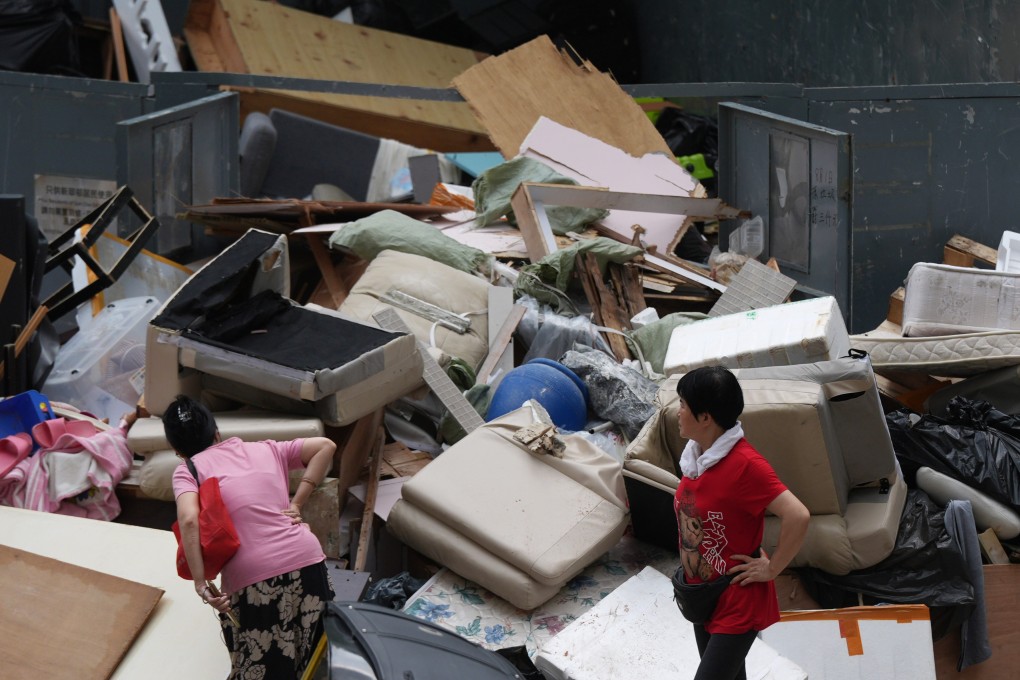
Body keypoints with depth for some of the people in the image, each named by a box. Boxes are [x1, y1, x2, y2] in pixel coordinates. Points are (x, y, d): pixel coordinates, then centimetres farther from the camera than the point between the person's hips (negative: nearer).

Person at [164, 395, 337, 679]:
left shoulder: (187, 472, 7)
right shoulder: (263, 449, 19)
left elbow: (189, 520, -12)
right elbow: (325, 446, 17)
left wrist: (201, 583, -10)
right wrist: (297, 503, 12)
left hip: (252, 579, -4)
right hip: (307, 562, 4)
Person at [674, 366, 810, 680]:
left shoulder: (744, 464, -26)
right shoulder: (696, 453, 0)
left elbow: (797, 516, -31)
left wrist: (771, 569, -20)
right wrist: (690, 572, 11)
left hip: (737, 602, -8)